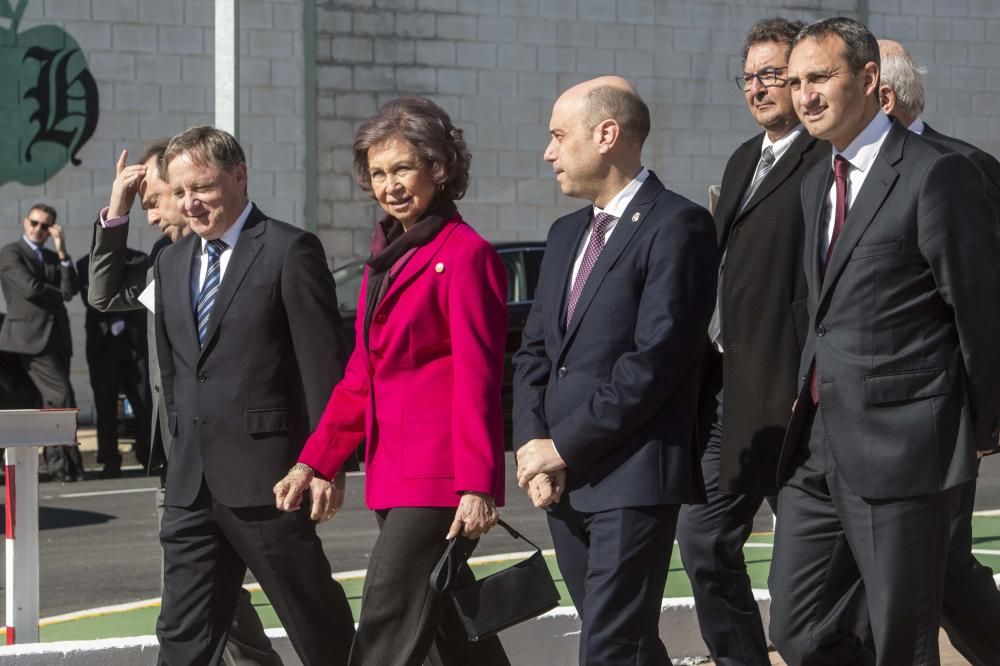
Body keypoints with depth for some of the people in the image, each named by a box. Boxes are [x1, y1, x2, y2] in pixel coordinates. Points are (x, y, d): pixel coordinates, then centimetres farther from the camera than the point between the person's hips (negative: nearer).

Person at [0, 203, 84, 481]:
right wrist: (60, 294, 1)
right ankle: (64, 463, -11)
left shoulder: (53, 257, 20)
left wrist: (62, 252, -2)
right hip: (30, 336, -7)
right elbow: (30, 288, -14)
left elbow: (70, 289, 4)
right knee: (62, 397, -15)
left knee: (53, 402, 6)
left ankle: (57, 463, 10)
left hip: (56, 336, 7)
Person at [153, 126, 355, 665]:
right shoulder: (171, 263, 15)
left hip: (265, 476, -6)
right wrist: (183, 454, 16)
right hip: (191, 482, 7)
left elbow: (323, 366, -9)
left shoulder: (289, 251, -6)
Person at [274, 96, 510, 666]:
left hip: (439, 476, -9)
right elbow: (362, 377, 18)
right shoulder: (388, 256, 17)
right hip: (394, 477, 9)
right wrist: (314, 463, 12)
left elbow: (477, 379, -15)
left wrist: (477, 486, -19)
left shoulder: (465, 255, -10)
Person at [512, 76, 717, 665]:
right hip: (562, 481, 8)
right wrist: (533, 443, -1)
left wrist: (564, 448, -14)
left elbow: (655, 359, -17)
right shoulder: (567, 234, 18)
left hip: (633, 480, -8)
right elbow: (535, 350, 17)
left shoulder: (677, 225, -9)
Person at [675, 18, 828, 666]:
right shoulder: (743, 161, 18)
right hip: (725, 384, 9)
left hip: (782, 391, -9)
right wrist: (713, 361, 14)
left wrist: (813, 387, -20)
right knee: (704, 537, 9)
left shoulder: (825, 162, -11)